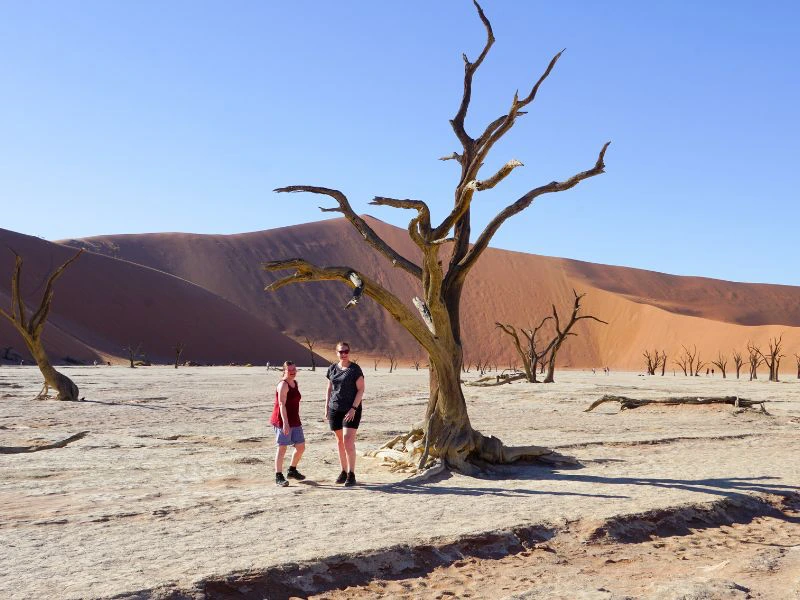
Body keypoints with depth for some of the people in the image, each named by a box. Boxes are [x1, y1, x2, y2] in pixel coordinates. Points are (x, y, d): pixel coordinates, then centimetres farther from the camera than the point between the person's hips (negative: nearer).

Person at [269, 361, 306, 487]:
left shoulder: (295, 383, 13)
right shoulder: (283, 384, -14)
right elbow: (281, 404, -22)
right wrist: (285, 422, -30)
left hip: (294, 421, 9)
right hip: (283, 421, -9)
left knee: (301, 446, 12)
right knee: (282, 448, -5)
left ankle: (292, 471, 30)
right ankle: (279, 477, 1)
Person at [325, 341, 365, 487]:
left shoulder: (355, 369, -6)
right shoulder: (332, 368, 9)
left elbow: (361, 390, -8)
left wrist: (353, 408, -16)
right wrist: (326, 407, 10)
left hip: (351, 410, -5)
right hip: (335, 409, 5)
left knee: (348, 441, -12)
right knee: (339, 441, 10)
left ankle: (351, 475, -7)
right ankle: (344, 471, 20)